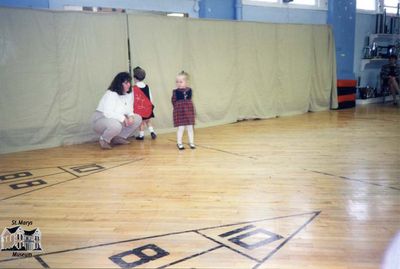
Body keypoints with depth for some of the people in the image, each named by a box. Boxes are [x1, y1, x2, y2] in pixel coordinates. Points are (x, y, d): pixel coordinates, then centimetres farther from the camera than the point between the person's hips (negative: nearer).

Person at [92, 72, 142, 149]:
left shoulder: (130, 94, -1)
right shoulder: (110, 94, -24)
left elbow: (129, 110, 3)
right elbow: (108, 113, -32)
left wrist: (131, 116, -20)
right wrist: (123, 118, -31)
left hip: (118, 120, 8)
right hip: (101, 119, -8)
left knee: (138, 119, -5)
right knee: (116, 125, -41)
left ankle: (118, 138, 2)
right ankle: (103, 139, -8)